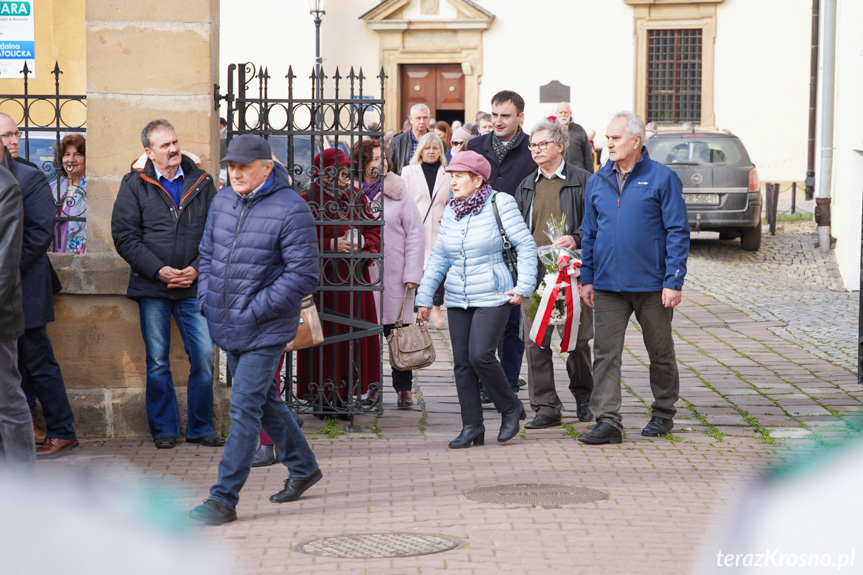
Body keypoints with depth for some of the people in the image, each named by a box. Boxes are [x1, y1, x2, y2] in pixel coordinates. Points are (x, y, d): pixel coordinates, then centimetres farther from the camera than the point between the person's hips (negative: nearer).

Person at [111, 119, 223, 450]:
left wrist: (197, 268, -8)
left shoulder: (201, 182, 6)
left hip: (193, 287, 1)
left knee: (204, 357, -2)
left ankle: (201, 428, 12)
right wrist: (159, 270, -12)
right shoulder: (135, 185, 1)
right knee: (157, 363, 5)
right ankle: (164, 429, 17)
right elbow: (124, 236, -4)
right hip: (152, 288, -1)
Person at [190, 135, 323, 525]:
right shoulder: (223, 202, 7)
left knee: (244, 408, -9)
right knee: (264, 400, 19)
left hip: (265, 330, -8)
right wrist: (206, 298, 5)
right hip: (227, 326, 8)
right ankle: (303, 467, 38)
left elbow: (303, 276, -18)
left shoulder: (291, 211, -16)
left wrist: (255, 310, -19)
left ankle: (224, 499, -5)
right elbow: (208, 253, 20)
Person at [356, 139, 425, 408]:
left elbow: (415, 234, 1)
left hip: (394, 276, -1)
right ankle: (371, 386, 16)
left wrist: (412, 274, -5)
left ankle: (403, 388, 11)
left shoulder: (399, 194, 2)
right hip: (361, 276, 1)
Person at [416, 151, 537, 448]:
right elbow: (438, 257, 14)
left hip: (492, 298, -6)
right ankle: (472, 427, 10)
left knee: (480, 355, -16)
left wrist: (524, 287, -10)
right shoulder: (452, 211, 9)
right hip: (457, 300, 6)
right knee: (462, 362, 3)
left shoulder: (500, 204, -7)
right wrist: (425, 297, 12)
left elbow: (526, 246, -4)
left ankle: (511, 408, 8)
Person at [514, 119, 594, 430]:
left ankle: (583, 396, 25)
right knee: (536, 341, -1)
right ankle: (546, 407, 3)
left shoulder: (582, 181, 1)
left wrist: (575, 239, -19)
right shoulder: (526, 186, 16)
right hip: (534, 273, 4)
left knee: (577, 338, 3)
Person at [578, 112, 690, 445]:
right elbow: (589, 233, 14)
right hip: (608, 285, 3)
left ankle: (663, 414, 27)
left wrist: (673, 281, -12)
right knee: (605, 355, -4)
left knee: (661, 353, 11)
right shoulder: (597, 182, 9)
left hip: (651, 285, -3)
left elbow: (678, 233, -6)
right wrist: (586, 278, 7)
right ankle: (607, 422, -4)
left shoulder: (662, 179, -5)